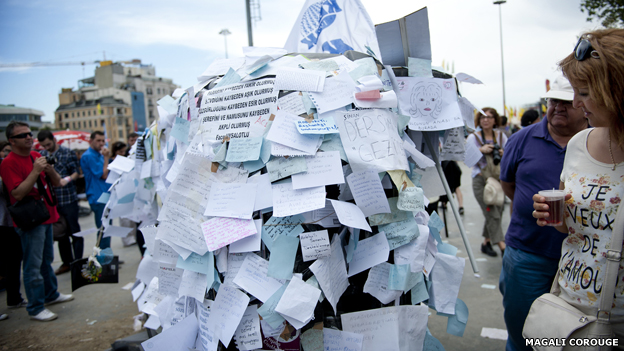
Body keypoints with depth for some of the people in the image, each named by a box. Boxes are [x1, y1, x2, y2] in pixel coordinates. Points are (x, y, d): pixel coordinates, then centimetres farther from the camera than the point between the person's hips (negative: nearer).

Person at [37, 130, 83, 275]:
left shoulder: (68, 153, -1)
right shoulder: (42, 155, 10)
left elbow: (76, 172, -2)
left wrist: (68, 179, -21)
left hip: (68, 199, -4)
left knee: (74, 231, 0)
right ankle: (66, 262, 22)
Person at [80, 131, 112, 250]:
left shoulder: (99, 155, 16)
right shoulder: (89, 156, -12)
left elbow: (109, 174, 21)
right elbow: (103, 175, -16)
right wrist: (106, 158, -12)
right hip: (98, 197, -10)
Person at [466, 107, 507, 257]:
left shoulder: (501, 136, 11)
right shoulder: (473, 137, 4)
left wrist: (504, 154, -9)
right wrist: (481, 150, -19)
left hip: (499, 178, 4)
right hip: (481, 180, -4)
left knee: (497, 212, 7)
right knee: (492, 214, -11)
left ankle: (486, 242, 22)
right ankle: (502, 245, -12)